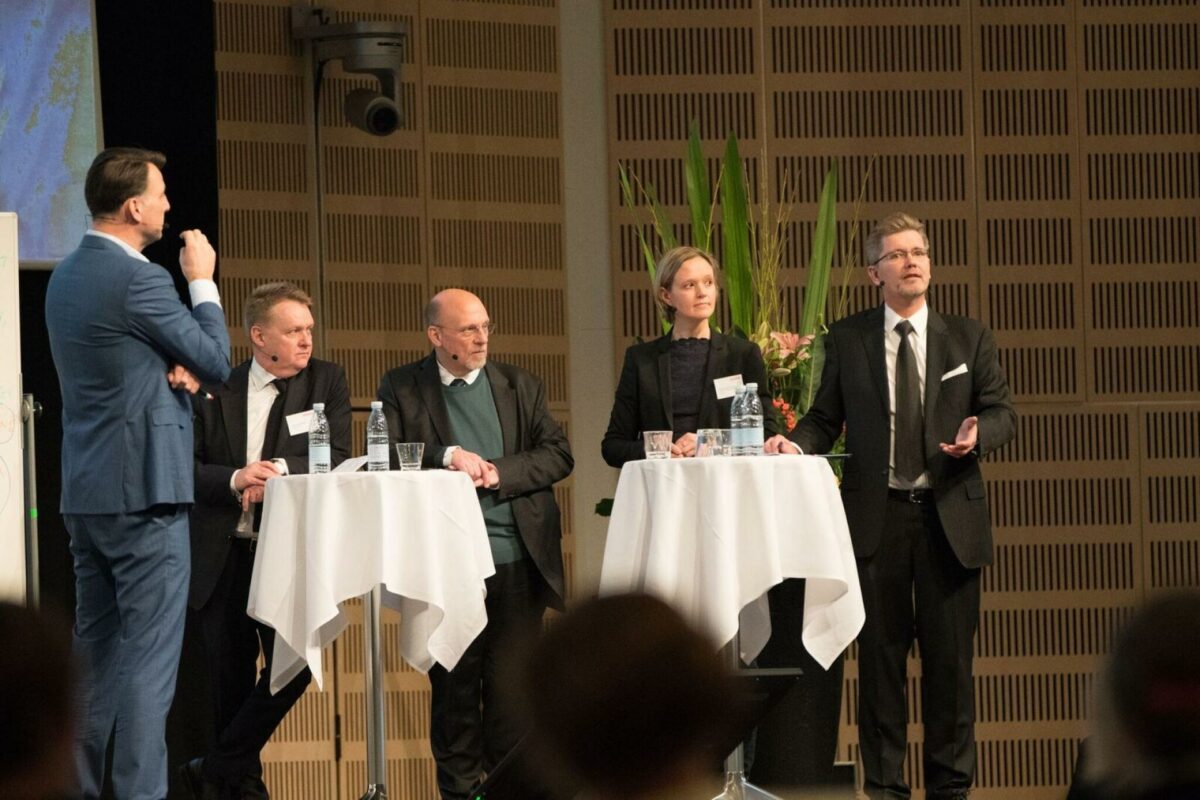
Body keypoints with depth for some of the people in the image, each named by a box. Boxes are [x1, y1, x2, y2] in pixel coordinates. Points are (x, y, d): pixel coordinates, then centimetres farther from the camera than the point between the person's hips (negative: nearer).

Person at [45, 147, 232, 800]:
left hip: (85, 490, 9)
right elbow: (217, 363, -8)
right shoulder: (137, 280, -16)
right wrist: (203, 281, 3)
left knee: (93, 649, 13)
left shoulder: (67, 276, 12)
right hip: (143, 488, -9)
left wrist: (171, 372, 3)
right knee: (149, 655, -7)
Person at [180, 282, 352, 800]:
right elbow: (183, 468, -2)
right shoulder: (214, 391, 3)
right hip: (222, 558, 0)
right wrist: (235, 480, -20)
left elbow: (336, 460, -4)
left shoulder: (326, 381, 4)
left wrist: (282, 470, -21)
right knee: (230, 680, 5)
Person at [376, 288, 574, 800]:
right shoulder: (401, 389, 6)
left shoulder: (520, 387, 13)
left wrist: (497, 471, -9)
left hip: (516, 560, 2)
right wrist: (447, 457, -17)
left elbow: (558, 455, 5)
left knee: (511, 682, 2)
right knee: (453, 684, 2)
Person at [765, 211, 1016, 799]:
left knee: (949, 655, 2)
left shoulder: (967, 338, 8)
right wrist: (797, 443, -12)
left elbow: (1002, 412, 7)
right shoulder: (846, 340, 7)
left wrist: (978, 433, -14)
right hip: (876, 514, 0)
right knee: (880, 653, 3)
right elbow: (826, 418, 7)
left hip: (949, 514, 0)